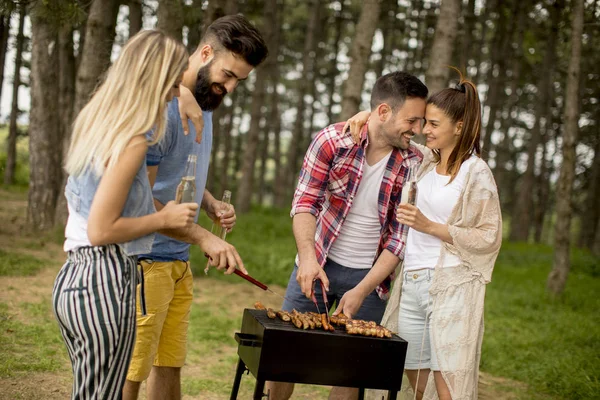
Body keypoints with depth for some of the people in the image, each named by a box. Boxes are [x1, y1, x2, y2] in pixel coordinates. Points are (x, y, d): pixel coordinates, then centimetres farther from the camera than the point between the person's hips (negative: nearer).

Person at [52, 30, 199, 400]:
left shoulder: (96, 123, 10)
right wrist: (164, 219, -7)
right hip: (104, 283, -9)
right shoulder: (132, 141, -18)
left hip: (73, 277, 9)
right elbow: (101, 230, -20)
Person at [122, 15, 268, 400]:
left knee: (170, 366, 14)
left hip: (179, 261, 9)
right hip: (147, 262, -8)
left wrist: (212, 204, 4)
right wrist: (203, 237, -24)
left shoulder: (205, 105, 12)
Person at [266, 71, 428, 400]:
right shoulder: (333, 140, -10)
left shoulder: (413, 166, -8)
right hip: (318, 265, 0)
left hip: (369, 275, 0)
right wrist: (307, 257, -26)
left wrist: (362, 291, -15)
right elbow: (305, 201, -11)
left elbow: (399, 237, -7)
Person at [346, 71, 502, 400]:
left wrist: (429, 226, -14)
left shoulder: (476, 173, -6)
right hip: (411, 284, 6)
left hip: (451, 287, -6)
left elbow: (489, 238, -9)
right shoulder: (424, 161, 11)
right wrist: (367, 117, 6)